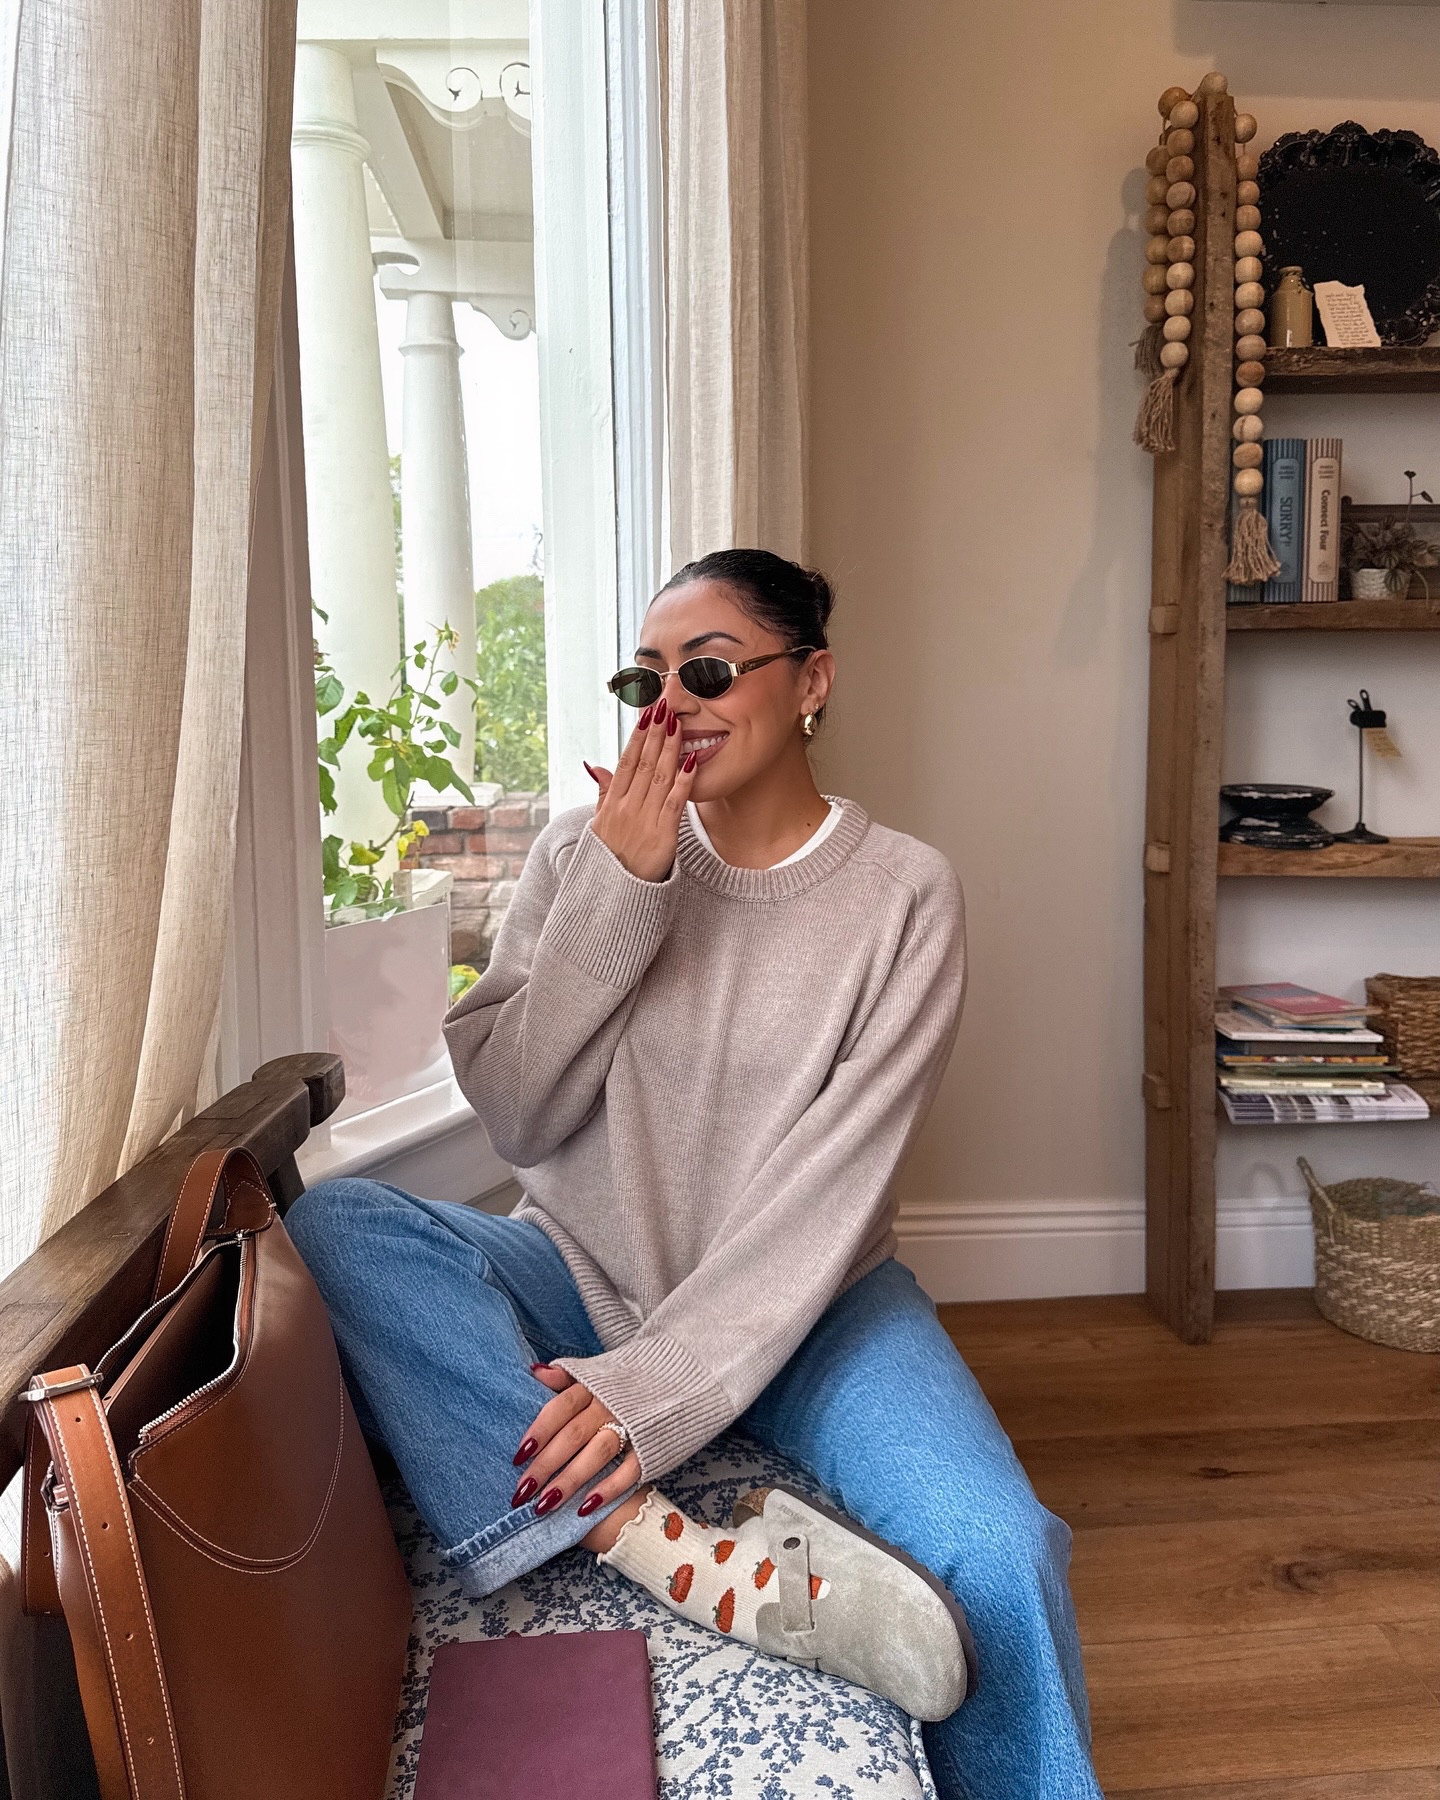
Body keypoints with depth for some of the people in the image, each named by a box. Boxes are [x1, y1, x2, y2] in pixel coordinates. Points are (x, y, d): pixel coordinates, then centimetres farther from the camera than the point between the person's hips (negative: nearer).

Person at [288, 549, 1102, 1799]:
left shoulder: (902, 895, -8)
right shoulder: (584, 851, -2)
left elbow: (827, 1193, -14)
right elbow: (515, 1120, -8)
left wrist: (653, 1389, -23)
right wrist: (615, 895, -17)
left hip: (802, 1301, -2)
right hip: (583, 1276, 3)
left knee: (998, 1556, -28)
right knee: (334, 1224, -25)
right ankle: (679, 1554, -29)